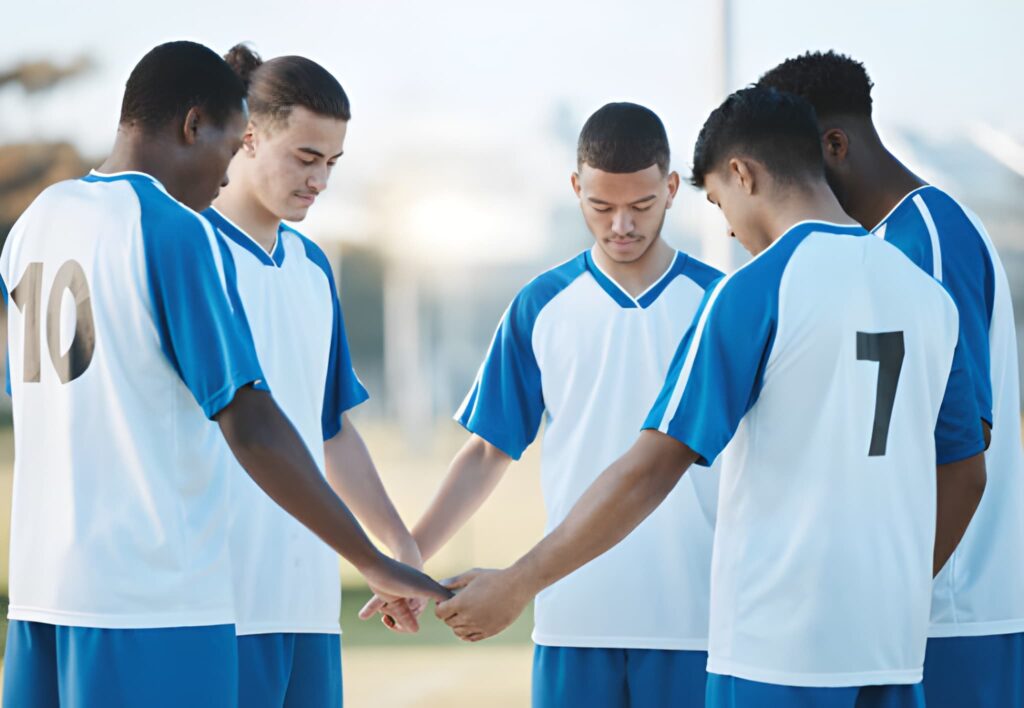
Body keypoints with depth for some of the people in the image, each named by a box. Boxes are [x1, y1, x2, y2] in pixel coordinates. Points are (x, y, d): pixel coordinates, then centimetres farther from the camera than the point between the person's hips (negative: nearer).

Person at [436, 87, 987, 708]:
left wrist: (516, 587, -7)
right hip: (893, 652, 6)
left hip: (777, 648, -5)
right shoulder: (927, 294, 8)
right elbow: (965, 475, 15)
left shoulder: (754, 291, -10)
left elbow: (652, 470, -13)